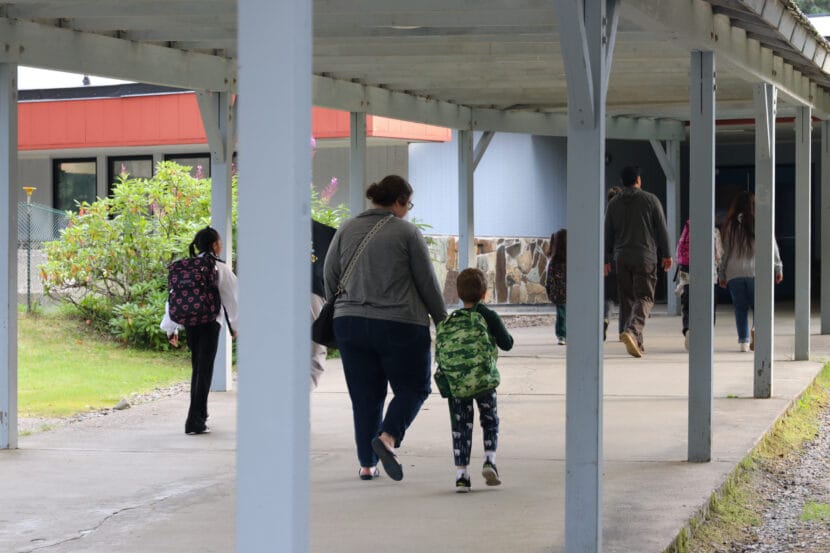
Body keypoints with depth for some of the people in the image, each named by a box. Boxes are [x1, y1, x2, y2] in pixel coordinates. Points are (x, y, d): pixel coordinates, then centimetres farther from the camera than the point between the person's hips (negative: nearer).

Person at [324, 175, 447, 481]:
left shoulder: (346, 230, 6)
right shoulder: (407, 232, -5)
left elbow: (330, 280, 10)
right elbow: (427, 283, -2)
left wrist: (338, 313, 23)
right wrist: (442, 320, 8)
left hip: (350, 323, 4)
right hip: (400, 325, -4)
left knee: (365, 396, 11)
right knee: (413, 387, 9)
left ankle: (367, 463, 8)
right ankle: (388, 436, -15)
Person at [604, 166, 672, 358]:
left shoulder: (613, 203, 8)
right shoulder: (650, 200, 0)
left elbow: (608, 234, 9)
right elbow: (662, 229, 0)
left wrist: (607, 259, 14)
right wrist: (666, 254, 7)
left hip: (622, 257, 3)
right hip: (645, 257, -3)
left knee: (627, 299, 10)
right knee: (644, 298, -5)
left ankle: (636, 343, 8)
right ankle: (632, 331, -30)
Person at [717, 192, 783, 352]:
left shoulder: (731, 226, 2)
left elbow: (726, 250, 5)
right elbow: (772, 247, 4)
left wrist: (721, 274, 11)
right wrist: (778, 269, 13)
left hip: (734, 273, 1)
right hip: (756, 272, -1)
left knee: (740, 309, 8)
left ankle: (743, 341, 3)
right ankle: (757, 329, -20)